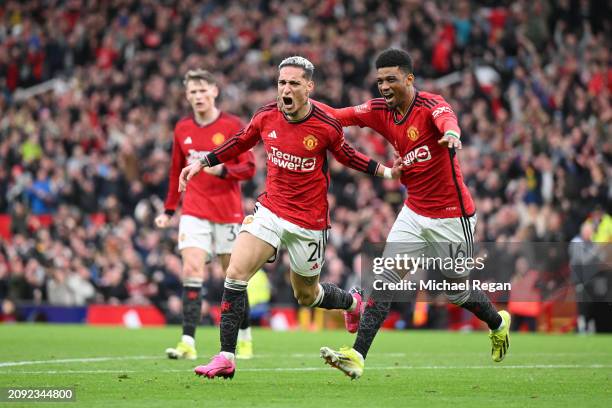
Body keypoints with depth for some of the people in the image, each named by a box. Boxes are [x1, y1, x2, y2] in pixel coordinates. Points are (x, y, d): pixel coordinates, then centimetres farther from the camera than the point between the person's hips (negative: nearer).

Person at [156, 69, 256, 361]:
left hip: (228, 212, -2)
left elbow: (249, 168, -6)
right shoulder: (182, 129, 8)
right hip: (194, 212, 2)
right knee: (191, 270, -13)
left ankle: (245, 338, 24)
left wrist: (222, 171, -24)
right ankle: (188, 342, -18)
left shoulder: (232, 126, -4)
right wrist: (168, 210, 15)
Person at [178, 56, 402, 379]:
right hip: (270, 209, 3)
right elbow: (239, 144, 13)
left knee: (306, 295, 11)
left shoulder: (325, 127, -15)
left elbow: (348, 157, 5)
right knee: (236, 273, -15)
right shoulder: (266, 117, -6)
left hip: (309, 221, -3)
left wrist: (386, 171, -4)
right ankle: (226, 358, -11)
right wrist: (201, 163, 9)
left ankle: (352, 302, 46)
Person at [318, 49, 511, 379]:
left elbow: (446, 118, -42)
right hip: (414, 212, 5)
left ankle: (499, 324, 41)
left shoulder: (430, 104, -19)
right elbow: (338, 116, -8)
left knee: (457, 290, 10)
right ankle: (357, 356, -13)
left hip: (451, 217, -5)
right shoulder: (381, 112, 0)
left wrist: (451, 133, -66)